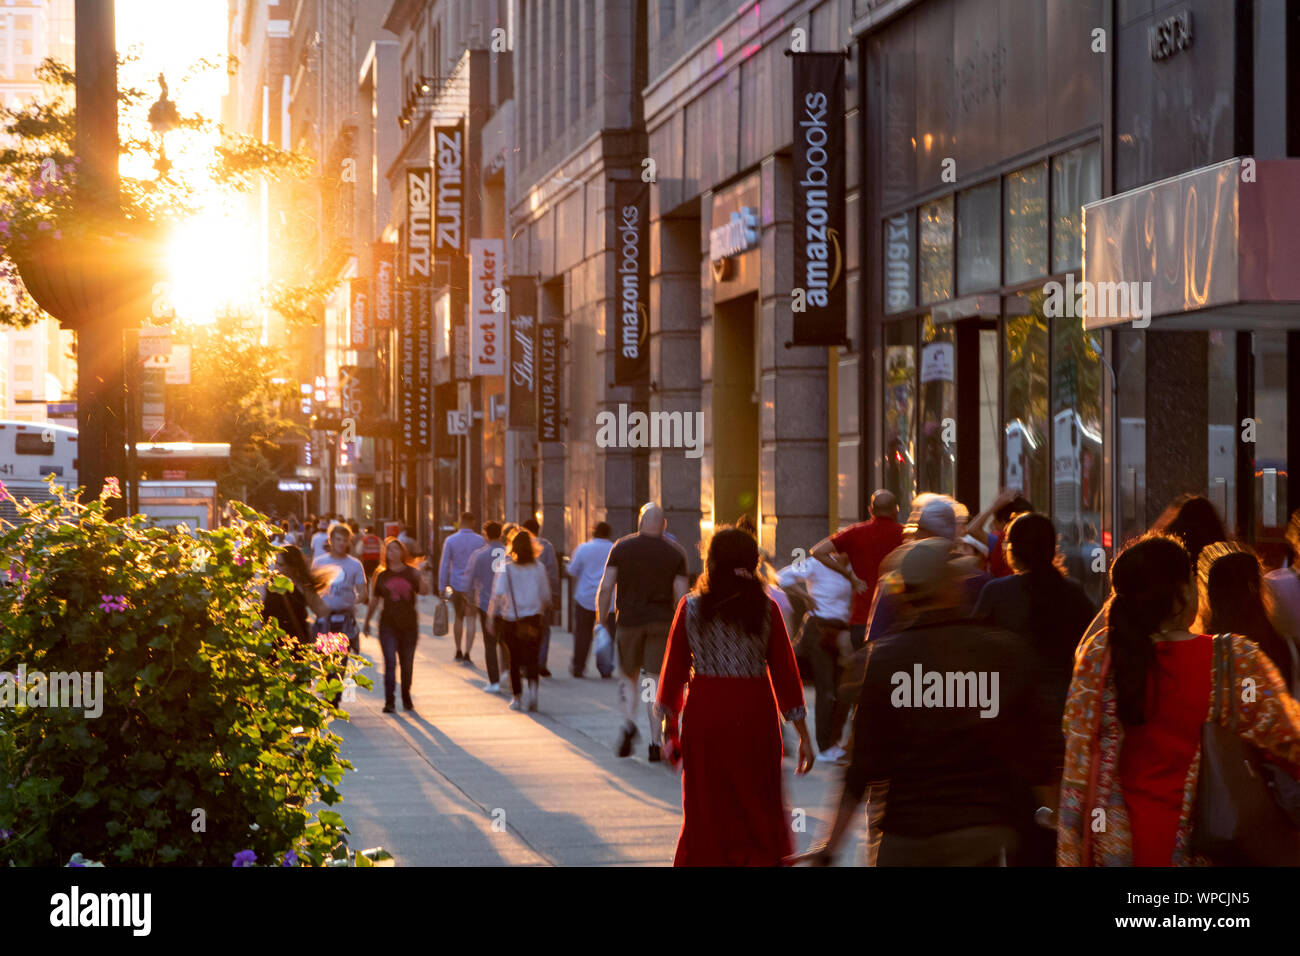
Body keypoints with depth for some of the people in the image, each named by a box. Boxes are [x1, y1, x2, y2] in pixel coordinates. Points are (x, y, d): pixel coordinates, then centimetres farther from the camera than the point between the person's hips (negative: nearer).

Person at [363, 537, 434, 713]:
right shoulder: (381, 576, 5)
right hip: (388, 625, -1)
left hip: (409, 624, 1)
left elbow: (424, 591, -13)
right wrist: (367, 621, 16)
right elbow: (374, 600, 14)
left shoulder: (411, 573, 3)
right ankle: (389, 701, -10)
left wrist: (422, 575, -28)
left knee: (407, 664, 10)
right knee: (390, 662, -11)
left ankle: (406, 697, 27)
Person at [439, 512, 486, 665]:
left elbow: (444, 565, -2)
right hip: (474, 586, -1)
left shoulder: (450, 541, -3)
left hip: (456, 585, 1)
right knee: (471, 620, 0)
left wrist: (442, 587, 4)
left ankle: (458, 652, 23)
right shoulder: (480, 541, -4)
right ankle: (467, 654, -8)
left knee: (459, 618, 17)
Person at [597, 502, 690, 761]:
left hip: (629, 620, 0)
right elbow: (681, 596, -4)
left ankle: (629, 722, -5)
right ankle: (655, 743, -3)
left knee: (629, 676, 17)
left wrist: (601, 620, 4)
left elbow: (605, 588, -4)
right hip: (662, 622, 0)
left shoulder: (621, 547, 1)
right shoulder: (675, 553, 1)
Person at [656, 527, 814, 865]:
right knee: (758, 811, 9)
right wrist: (804, 735, 4)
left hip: (704, 714, 1)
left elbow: (674, 670, 2)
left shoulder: (691, 607, -1)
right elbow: (785, 673, -1)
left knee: (705, 813, 10)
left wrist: (668, 726, 12)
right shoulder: (765, 608, -2)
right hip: (754, 715, -1)